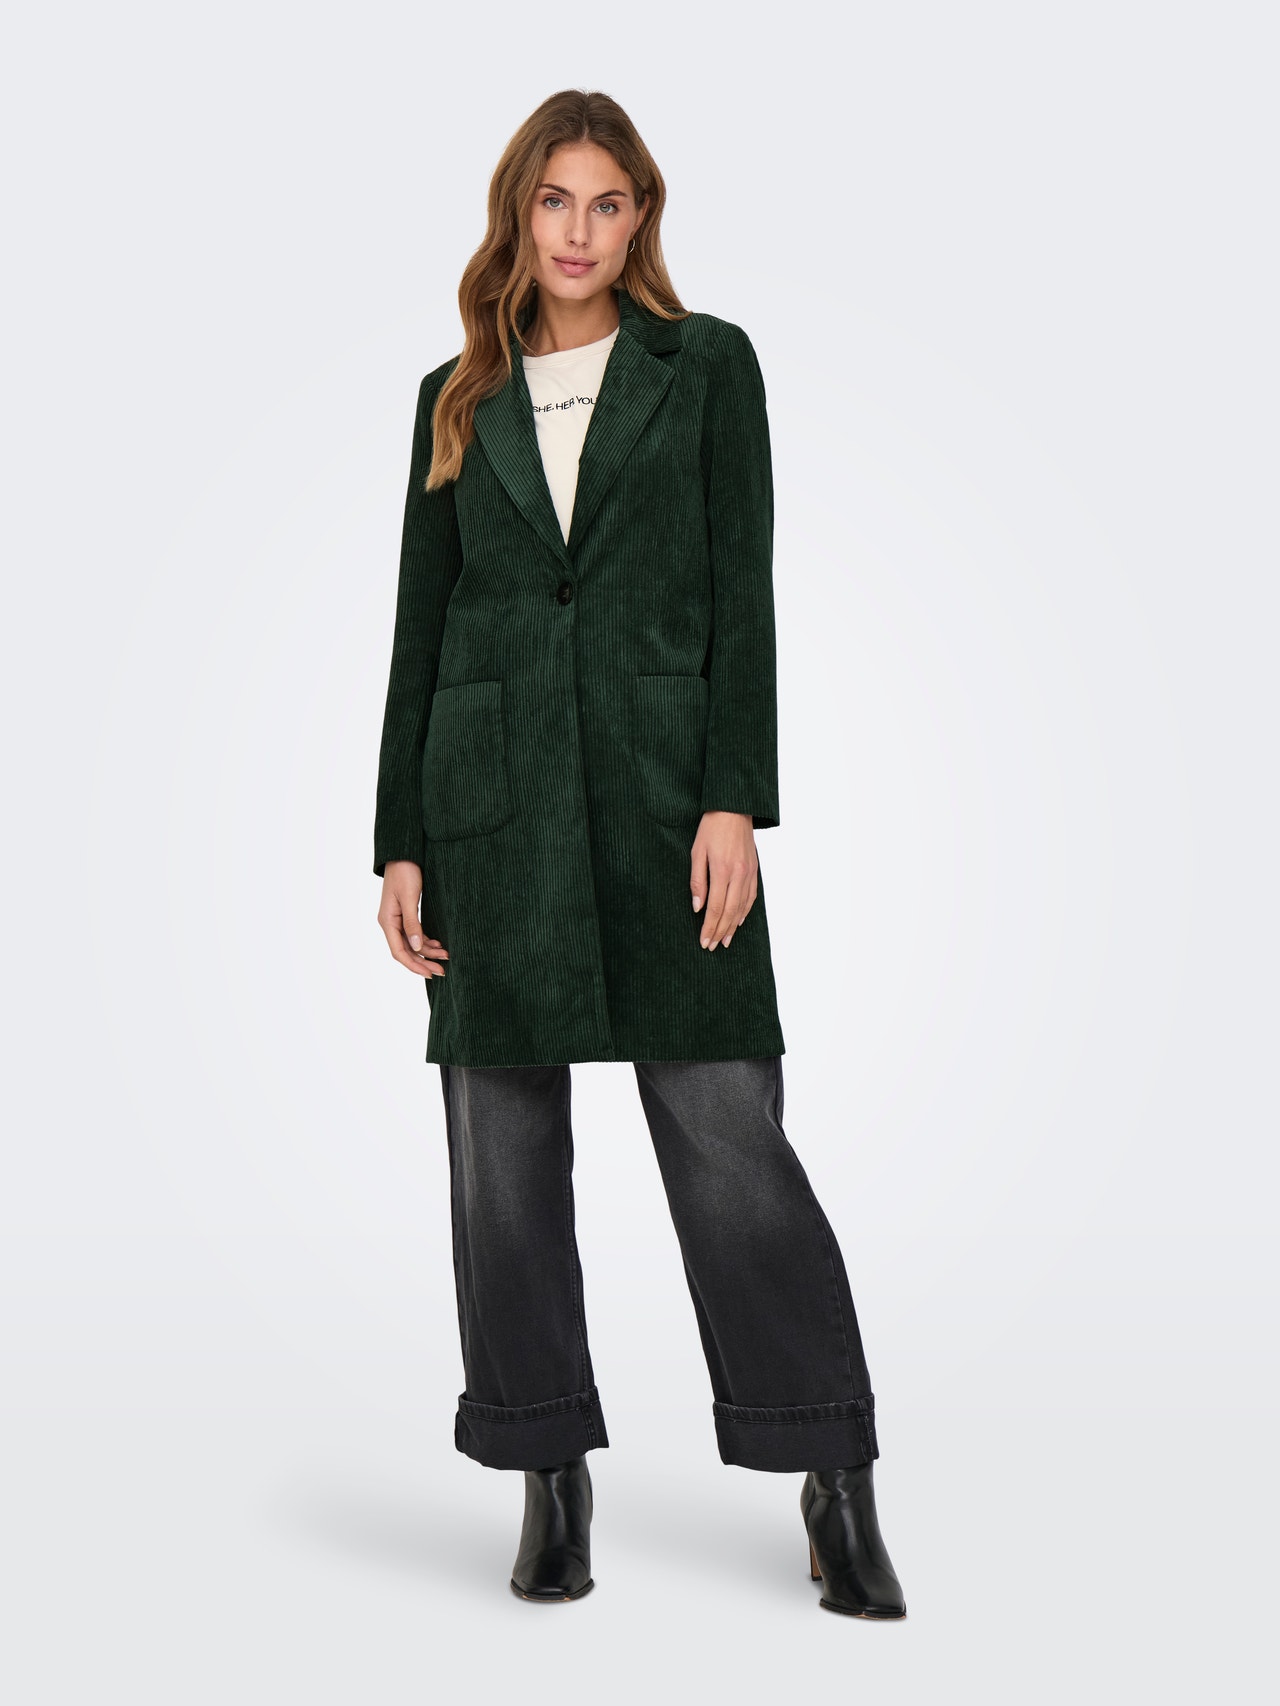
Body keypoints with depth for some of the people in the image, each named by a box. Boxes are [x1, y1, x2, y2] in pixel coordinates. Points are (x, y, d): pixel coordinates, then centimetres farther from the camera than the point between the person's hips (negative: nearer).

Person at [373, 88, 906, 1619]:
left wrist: (735, 801, -11)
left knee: (728, 1133, -5)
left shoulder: (706, 367, 7)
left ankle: (834, 1479, 8)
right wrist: (401, 843, 5)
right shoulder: (458, 401, 14)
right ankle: (550, 1477, 19)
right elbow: (420, 625, 11)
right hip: (493, 796, 3)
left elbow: (742, 591, 0)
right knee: (503, 1147, 5)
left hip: (660, 785, -3)